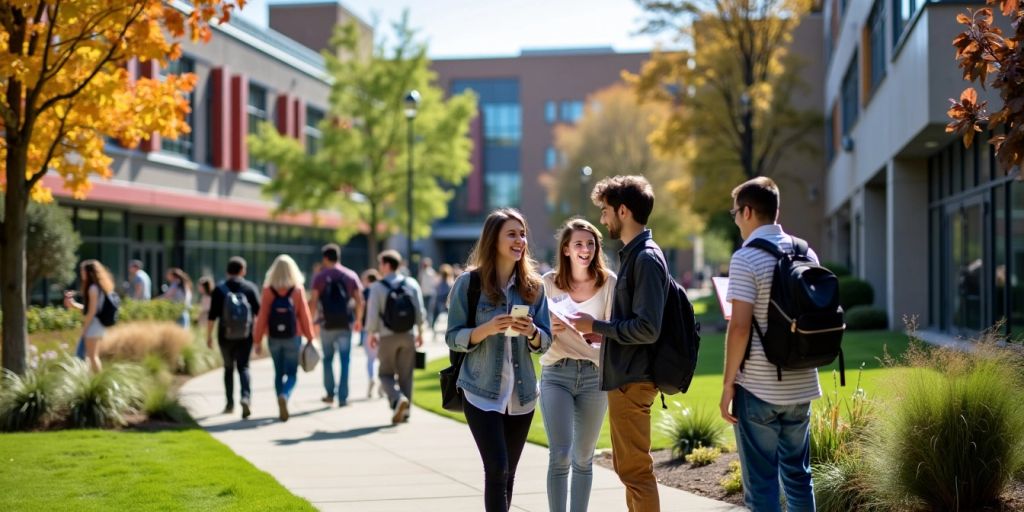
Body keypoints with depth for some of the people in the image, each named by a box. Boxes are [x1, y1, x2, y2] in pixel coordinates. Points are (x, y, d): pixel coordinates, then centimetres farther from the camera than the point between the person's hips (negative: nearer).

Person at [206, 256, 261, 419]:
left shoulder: (219, 289, -4)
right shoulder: (251, 287, -2)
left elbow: (212, 315, -6)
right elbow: (259, 312, -3)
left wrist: (209, 335, 2)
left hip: (225, 336, 0)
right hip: (245, 336, 0)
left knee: (228, 368, 16)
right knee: (243, 367, 3)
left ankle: (230, 403, 20)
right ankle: (246, 396, -22)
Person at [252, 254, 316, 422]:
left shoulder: (268, 290, -6)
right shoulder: (298, 290, -8)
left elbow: (262, 316, -5)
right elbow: (304, 315, -4)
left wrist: (258, 340, 1)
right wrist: (309, 337, 4)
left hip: (274, 338, 1)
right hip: (293, 337, -1)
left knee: (279, 372, 15)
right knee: (291, 373, 5)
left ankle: (282, 408, 15)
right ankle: (284, 395, -23)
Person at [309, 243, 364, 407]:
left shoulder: (319, 277, -1)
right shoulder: (351, 275, 5)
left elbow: (313, 302, -7)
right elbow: (360, 301, 3)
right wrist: (359, 319, 16)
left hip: (327, 324, -1)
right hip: (345, 324, 1)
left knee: (328, 359, 15)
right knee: (344, 361, 2)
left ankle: (330, 393, 17)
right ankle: (343, 397, -2)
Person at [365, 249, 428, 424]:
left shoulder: (377, 287, -8)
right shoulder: (411, 284, 2)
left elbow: (372, 314, -8)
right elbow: (420, 311, 0)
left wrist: (372, 334, 7)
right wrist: (420, 332, 12)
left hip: (387, 337, -3)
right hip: (408, 336, 3)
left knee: (386, 373, 8)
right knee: (406, 375, 10)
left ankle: (398, 399, -17)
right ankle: (404, 411, 9)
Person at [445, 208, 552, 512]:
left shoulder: (533, 286, 6)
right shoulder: (469, 283, -5)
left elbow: (545, 342, 8)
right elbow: (452, 338, -5)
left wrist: (532, 332, -15)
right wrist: (487, 329, -22)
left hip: (522, 394, 4)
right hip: (482, 393, -4)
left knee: (507, 473, 11)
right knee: (497, 469, -13)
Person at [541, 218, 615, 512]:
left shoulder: (608, 282, 1)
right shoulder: (549, 282, 2)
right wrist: (550, 329, -16)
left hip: (595, 374, 1)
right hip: (556, 373, -1)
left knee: (583, 458, 9)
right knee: (559, 455, -11)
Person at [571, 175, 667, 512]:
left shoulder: (646, 258, -16)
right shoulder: (632, 254, 14)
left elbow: (647, 329, -22)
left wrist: (597, 326, -14)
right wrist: (600, 331, 9)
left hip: (632, 380, -10)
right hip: (623, 377, 10)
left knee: (636, 470, -5)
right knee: (627, 466, 17)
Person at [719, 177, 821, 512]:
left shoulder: (746, 258, -13)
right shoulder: (806, 253, 7)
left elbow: (740, 327, -18)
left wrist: (727, 384, -11)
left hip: (758, 388, -6)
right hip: (801, 385, 7)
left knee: (761, 482, 0)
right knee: (797, 474, 17)